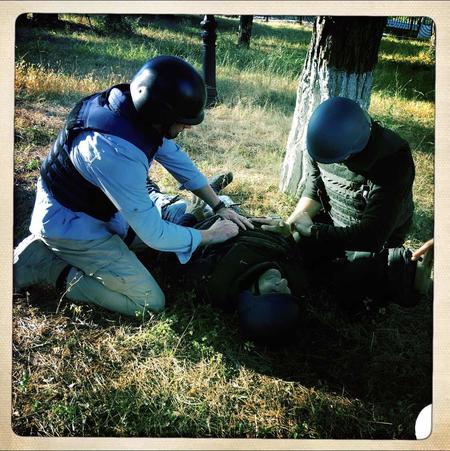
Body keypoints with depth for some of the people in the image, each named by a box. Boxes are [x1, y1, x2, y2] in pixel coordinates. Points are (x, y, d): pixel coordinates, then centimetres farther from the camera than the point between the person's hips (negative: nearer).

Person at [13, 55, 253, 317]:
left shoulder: (140, 109, -12)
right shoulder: (119, 154, -37)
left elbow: (177, 160, 5)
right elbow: (154, 235, -28)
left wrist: (219, 207, 4)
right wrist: (210, 236, -14)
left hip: (99, 207, 9)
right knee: (150, 303, -8)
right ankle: (46, 264, -3)